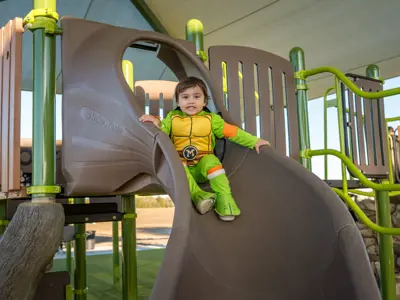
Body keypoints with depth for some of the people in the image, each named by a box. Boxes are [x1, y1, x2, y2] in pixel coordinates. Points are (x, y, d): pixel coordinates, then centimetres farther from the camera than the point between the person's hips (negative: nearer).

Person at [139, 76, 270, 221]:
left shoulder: (211, 118, 4)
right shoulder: (172, 117, 8)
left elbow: (233, 132, 1)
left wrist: (254, 141, -7)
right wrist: (157, 122, -23)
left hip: (204, 165, -1)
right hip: (181, 165, 1)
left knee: (211, 160, -32)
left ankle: (224, 198, -33)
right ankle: (197, 194, -43)